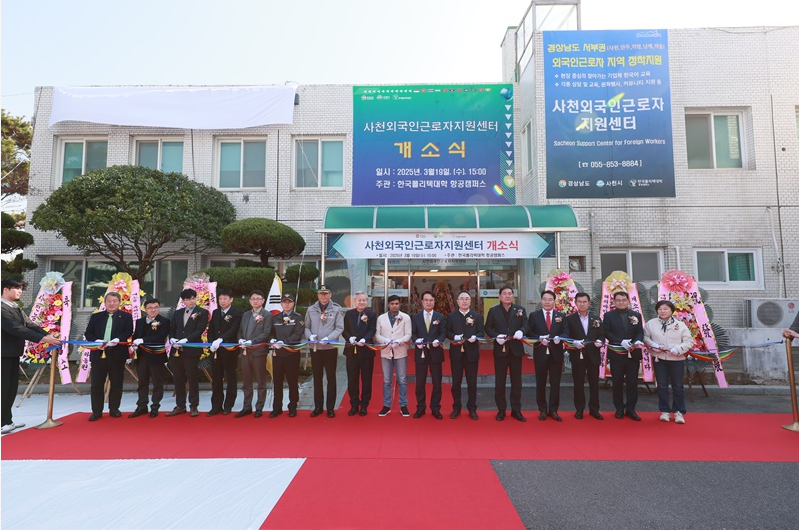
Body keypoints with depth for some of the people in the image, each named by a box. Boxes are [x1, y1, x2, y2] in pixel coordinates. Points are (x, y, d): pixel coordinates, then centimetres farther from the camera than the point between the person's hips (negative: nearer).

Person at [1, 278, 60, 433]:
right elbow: (16, 329, -26)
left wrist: (48, 335, -10)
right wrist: (43, 339, -28)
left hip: (13, 354, 9)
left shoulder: (17, 309, 13)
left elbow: (30, 325, 6)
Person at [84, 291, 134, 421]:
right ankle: (97, 411, 14)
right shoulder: (96, 316, 12)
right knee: (97, 384, 5)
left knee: (116, 383, 6)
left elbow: (129, 332, -5)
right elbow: (88, 333, 7)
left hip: (117, 354, -2)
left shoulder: (126, 317, 5)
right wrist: (96, 341, -12)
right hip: (98, 354, 2)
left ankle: (114, 409, 18)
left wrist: (117, 340, -23)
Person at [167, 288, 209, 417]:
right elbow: (172, 330, 14)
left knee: (193, 379, 1)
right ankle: (180, 406, 20)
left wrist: (185, 340, -19)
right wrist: (172, 339, -7)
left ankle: (194, 406, 11)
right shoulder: (177, 313, 16)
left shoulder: (202, 312, 0)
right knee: (178, 380, 10)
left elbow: (199, 330, -10)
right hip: (176, 351, 5)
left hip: (192, 350, -5)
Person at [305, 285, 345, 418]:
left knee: (331, 378, 5)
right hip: (315, 348, 2)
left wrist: (328, 338, -19)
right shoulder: (311, 309, 5)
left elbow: (339, 328, -6)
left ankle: (330, 407, 15)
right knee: (317, 378, 10)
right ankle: (318, 406, 21)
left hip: (330, 348, -2)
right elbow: (306, 327, 8)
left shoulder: (337, 309, -2)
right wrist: (310, 336, -13)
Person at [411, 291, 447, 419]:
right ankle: (420, 408, 18)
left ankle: (435, 408, 17)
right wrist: (417, 340, -16)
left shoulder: (441, 317, 6)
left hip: (435, 352, 0)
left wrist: (438, 341, -19)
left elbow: (443, 333, 0)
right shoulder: (415, 317, 7)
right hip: (421, 352, 0)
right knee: (420, 382, 6)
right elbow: (413, 333, 4)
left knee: (437, 382, 6)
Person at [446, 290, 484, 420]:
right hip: (456, 352, 0)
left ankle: (472, 408, 20)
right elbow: (447, 332, 1)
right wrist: (454, 337, -19)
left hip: (472, 353, 0)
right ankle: (456, 407, 21)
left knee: (472, 382, 7)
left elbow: (481, 332, 1)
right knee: (456, 382, 8)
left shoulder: (477, 316, 6)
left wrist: (475, 337, -20)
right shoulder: (451, 316, 5)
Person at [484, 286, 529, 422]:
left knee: (516, 381, 8)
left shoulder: (520, 310, 6)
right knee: (500, 381, 6)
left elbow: (525, 325, -2)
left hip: (516, 349, 1)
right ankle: (501, 410, 17)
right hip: (500, 350, -1)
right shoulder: (493, 311, 4)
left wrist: (521, 331, -24)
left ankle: (516, 410, 19)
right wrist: (496, 336, -17)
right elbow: (488, 328, 1)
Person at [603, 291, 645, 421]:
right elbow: (607, 333, -7)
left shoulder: (637, 315, 9)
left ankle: (630, 409, 15)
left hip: (633, 353, 2)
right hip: (616, 354, -2)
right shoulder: (609, 315, 1)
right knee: (617, 382, 6)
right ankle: (619, 409, 17)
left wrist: (638, 341, -19)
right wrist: (621, 342, -21)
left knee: (632, 382, 5)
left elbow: (640, 332, 3)